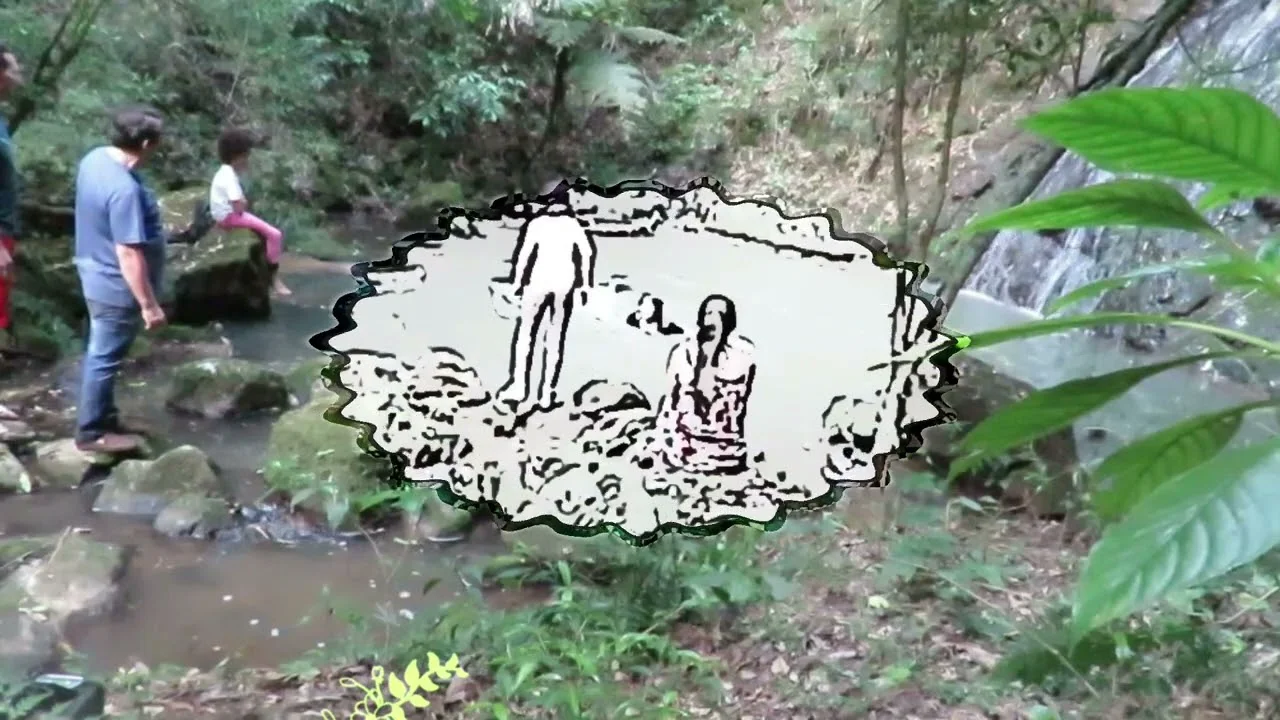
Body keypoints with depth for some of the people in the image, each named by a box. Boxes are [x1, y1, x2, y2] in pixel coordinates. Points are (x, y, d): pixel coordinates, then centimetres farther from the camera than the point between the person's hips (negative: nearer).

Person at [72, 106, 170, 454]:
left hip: (97, 276, 10)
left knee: (101, 354, 21)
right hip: (116, 288, -10)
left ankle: (104, 418, 36)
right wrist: (149, 304, -22)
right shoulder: (124, 190, -31)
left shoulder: (95, 158, -1)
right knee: (104, 359, 5)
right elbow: (129, 254, -29)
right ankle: (92, 432, 20)